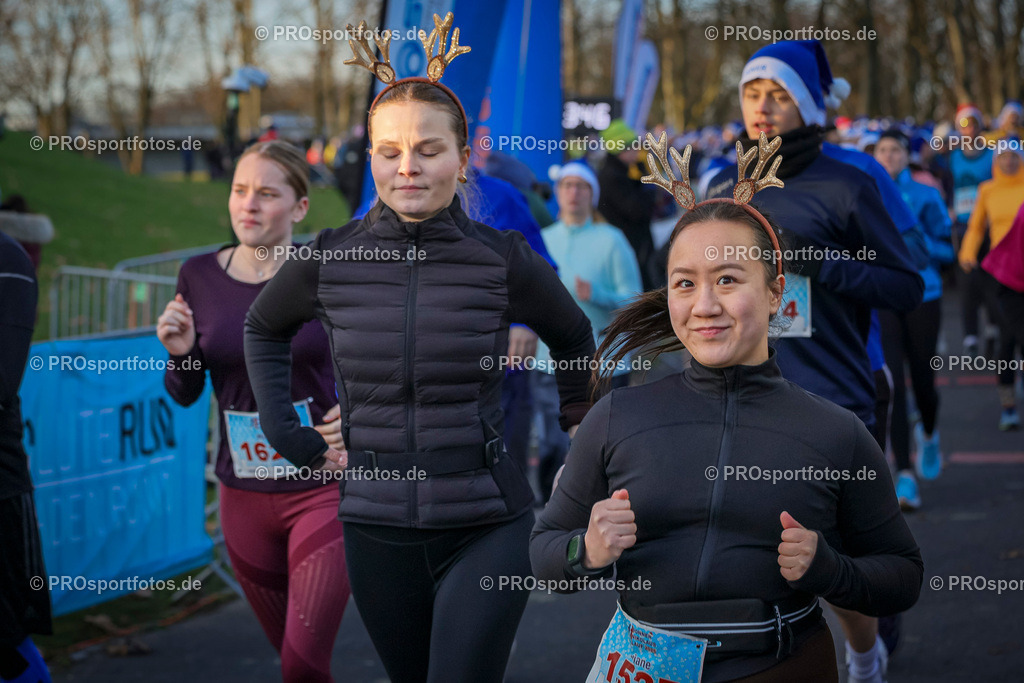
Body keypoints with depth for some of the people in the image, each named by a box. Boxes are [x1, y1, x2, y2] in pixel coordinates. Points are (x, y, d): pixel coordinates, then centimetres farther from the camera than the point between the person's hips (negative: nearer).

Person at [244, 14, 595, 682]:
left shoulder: (504, 260, -5)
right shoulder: (330, 259, -1)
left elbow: (574, 336, 15)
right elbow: (263, 328, 19)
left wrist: (569, 427, 13)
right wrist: (288, 432, 11)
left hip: (487, 527, -2)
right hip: (378, 526, 2)